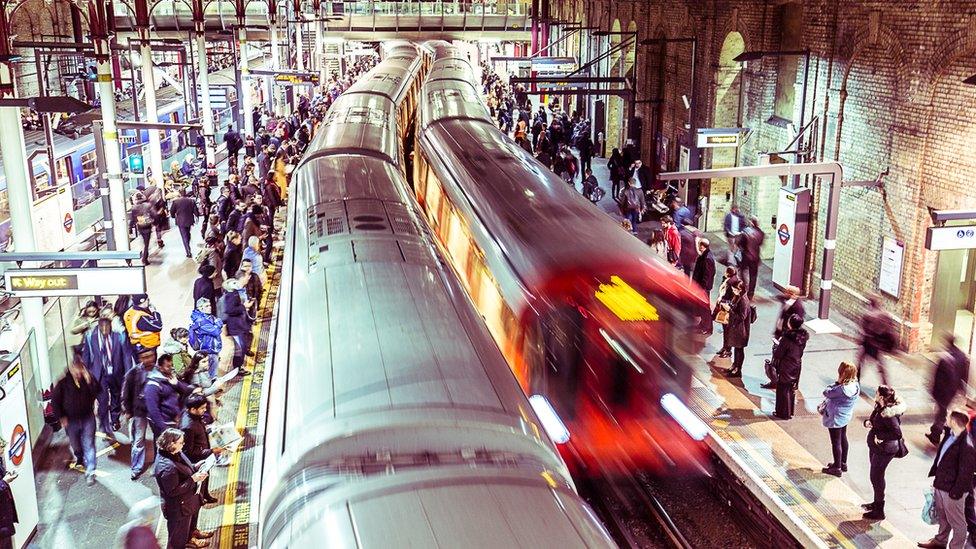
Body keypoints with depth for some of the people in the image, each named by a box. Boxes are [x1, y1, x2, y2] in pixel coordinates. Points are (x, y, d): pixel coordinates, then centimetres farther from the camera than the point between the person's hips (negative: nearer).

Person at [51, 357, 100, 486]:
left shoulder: (88, 380, -9)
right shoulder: (63, 383, -11)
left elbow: (96, 392, -20)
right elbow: (55, 400, -4)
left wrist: (89, 381, -32)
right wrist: (61, 417, -7)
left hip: (88, 418, -1)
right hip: (71, 420, 1)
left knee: (89, 445, -3)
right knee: (75, 445, 19)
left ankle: (90, 472, 1)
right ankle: (79, 458, 51)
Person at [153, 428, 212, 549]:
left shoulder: (174, 453, -10)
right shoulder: (167, 467, -38)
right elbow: (173, 491, -31)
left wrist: (196, 467, -6)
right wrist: (193, 479, -29)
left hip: (188, 499, 10)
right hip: (178, 507, -10)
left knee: (192, 518, 37)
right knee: (178, 539, 16)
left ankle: (191, 535, 64)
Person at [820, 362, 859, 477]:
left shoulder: (841, 389, -36)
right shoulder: (855, 385, -7)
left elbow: (826, 393, -24)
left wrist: (837, 382, -17)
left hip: (835, 419, -9)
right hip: (845, 416, 9)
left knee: (836, 442, 7)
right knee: (843, 439, 24)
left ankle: (837, 468, 20)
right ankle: (843, 463, 40)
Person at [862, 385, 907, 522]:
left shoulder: (888, 414, -27)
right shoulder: (879, 407, 2)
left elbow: (898, 433, -31)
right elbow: (872, 418, 18)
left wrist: (880, 436, -24)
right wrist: (867, 422, -4)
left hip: (884, 450, -10)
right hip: (875, 447, 10)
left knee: (876, 477, 1)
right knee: (876, 475, 23)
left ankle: (879, 511, 13)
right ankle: (877, 503, 41)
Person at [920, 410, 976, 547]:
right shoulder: (949, 434, -2)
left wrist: (956, 492, -18)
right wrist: (934, 475, 15)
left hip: (952, 489, -9)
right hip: (940, 484, 9)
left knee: (956, 521, 11)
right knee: (942, 516, 27)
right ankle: (940, 540, 45)